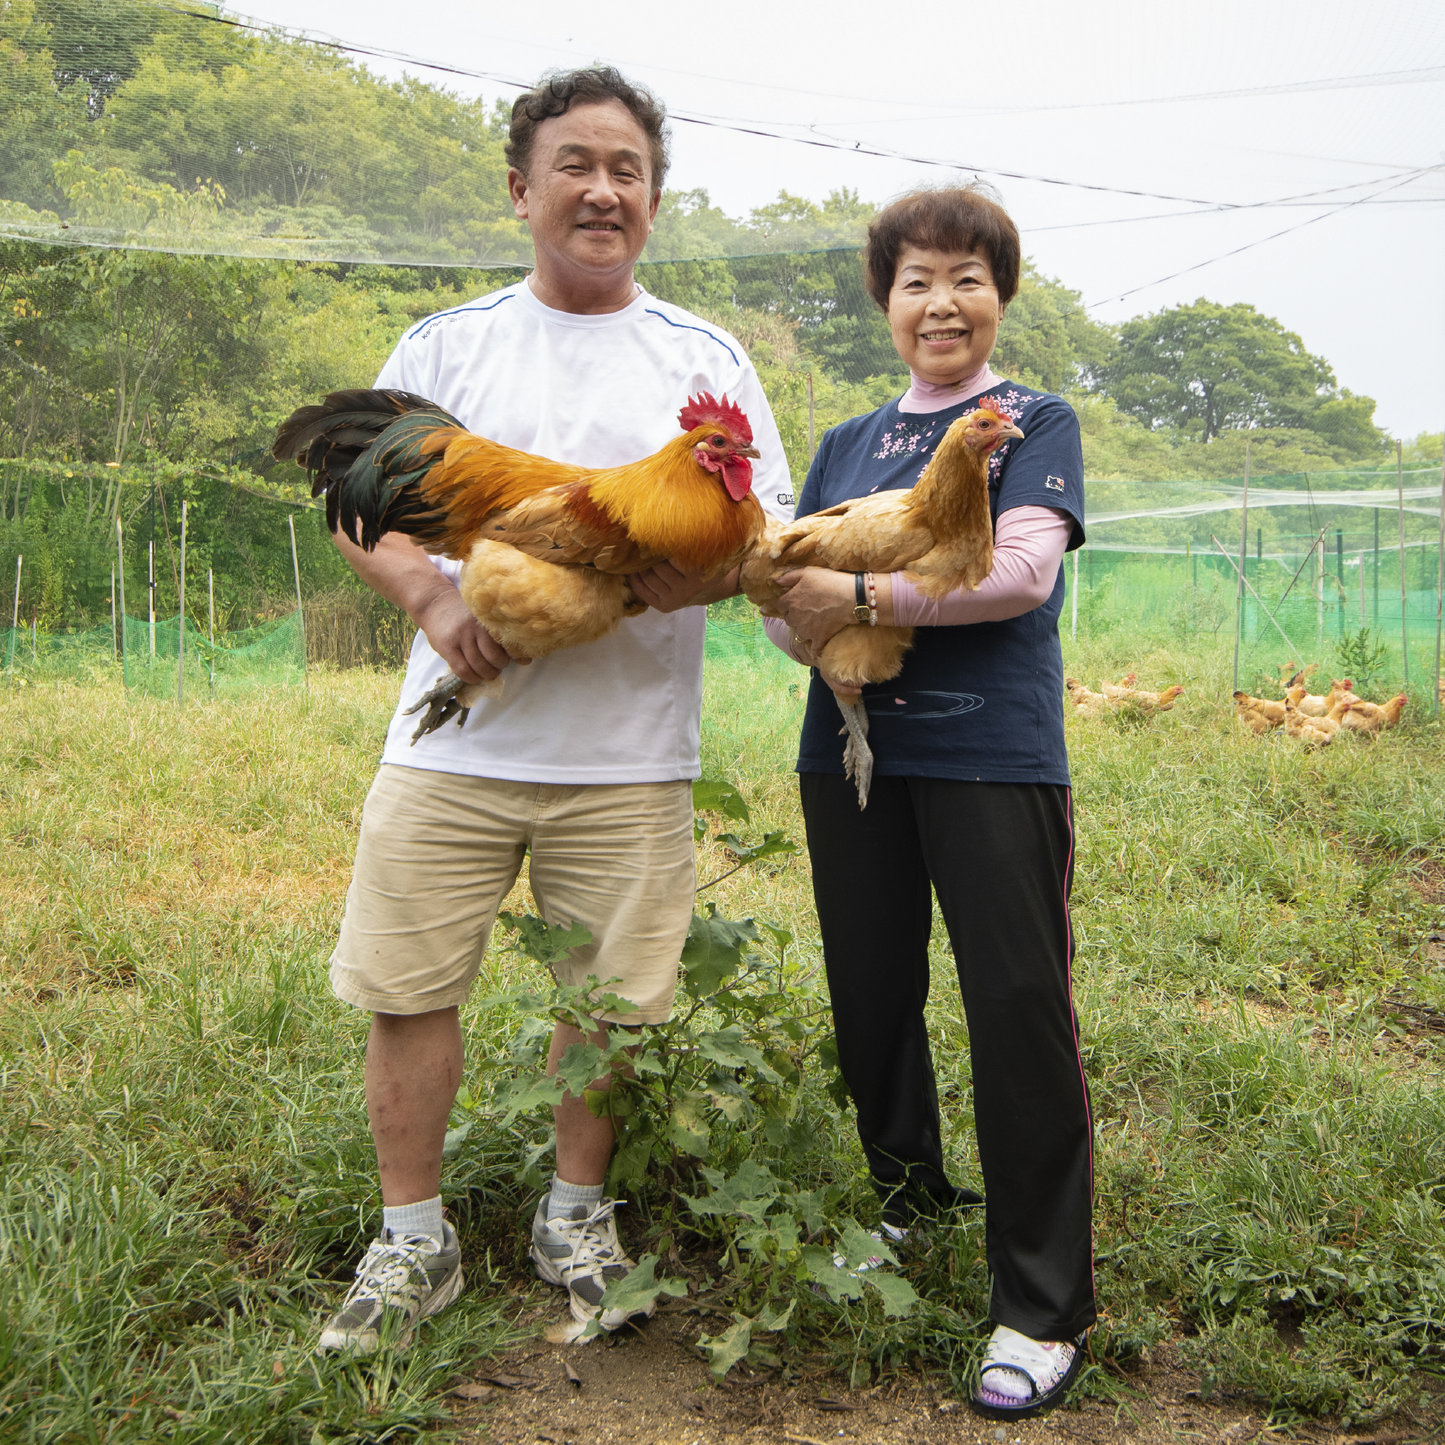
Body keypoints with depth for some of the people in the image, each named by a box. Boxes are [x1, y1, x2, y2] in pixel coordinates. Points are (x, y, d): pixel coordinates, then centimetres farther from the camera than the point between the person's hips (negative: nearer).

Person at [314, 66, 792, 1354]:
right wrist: (431, 594, -14)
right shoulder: (447, 345, 10)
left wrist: (637, 583, -17)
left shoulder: (704, 359, 9)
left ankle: (576, 1216, 31)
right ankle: (415, 1242, 24)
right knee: (405, 990, 4)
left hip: (627, 752, 0)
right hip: (453, 736, 1)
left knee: (609, 996, 7)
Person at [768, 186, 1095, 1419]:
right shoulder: (846, 444, 17)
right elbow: (791, 590, 12)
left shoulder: (1036, 423, 3)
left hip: (993, 754, -4)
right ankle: (901, 1203, 38)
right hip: (852, 751, 5)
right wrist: (797, 618, -11)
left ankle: (1043, 1307, 7)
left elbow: (1025, 567, -14)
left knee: (1020, 1012, -5)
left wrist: (862, 596, -18)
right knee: (871, 996, 12)